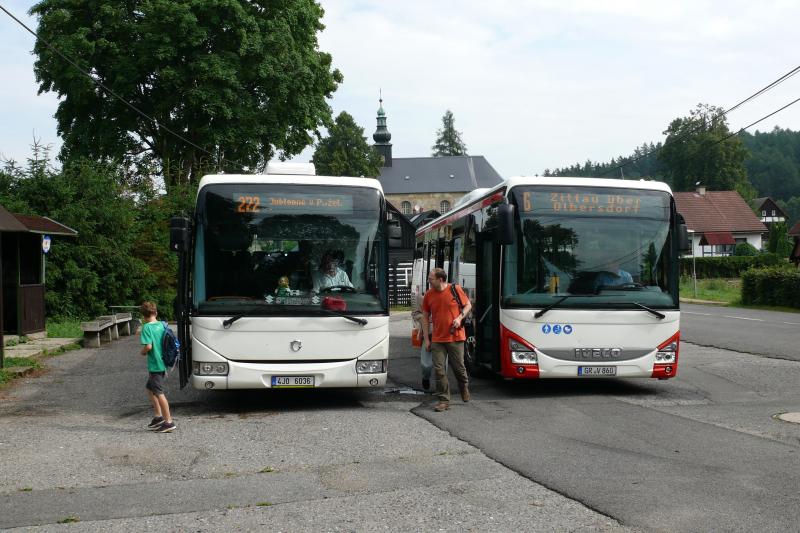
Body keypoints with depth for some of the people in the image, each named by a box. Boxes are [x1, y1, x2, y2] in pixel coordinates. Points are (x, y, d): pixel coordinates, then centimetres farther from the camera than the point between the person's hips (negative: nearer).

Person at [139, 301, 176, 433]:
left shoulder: (147, 327, -13)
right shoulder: (162, 325, 7)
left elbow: (148, 346, -21)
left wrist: (142, 352, -2)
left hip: (155, 365, -8)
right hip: (163, 363, 8)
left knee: (159, 393, -2)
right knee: (150, 388, 22)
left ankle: (169, 421, 0)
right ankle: (158, 416, 24)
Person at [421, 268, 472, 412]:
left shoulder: (455, 290, -6)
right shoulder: (428, 295, 1)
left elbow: (468, 305, 6)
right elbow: (425, 317, 9)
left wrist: (460, 318, -12)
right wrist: (426, 339, 5)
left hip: (455, 337, -2)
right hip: (437, 339, 2)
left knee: (459, 367, 8)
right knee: (439, 370, -3)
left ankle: (465, 388, 39)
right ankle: (444, 401, 5)